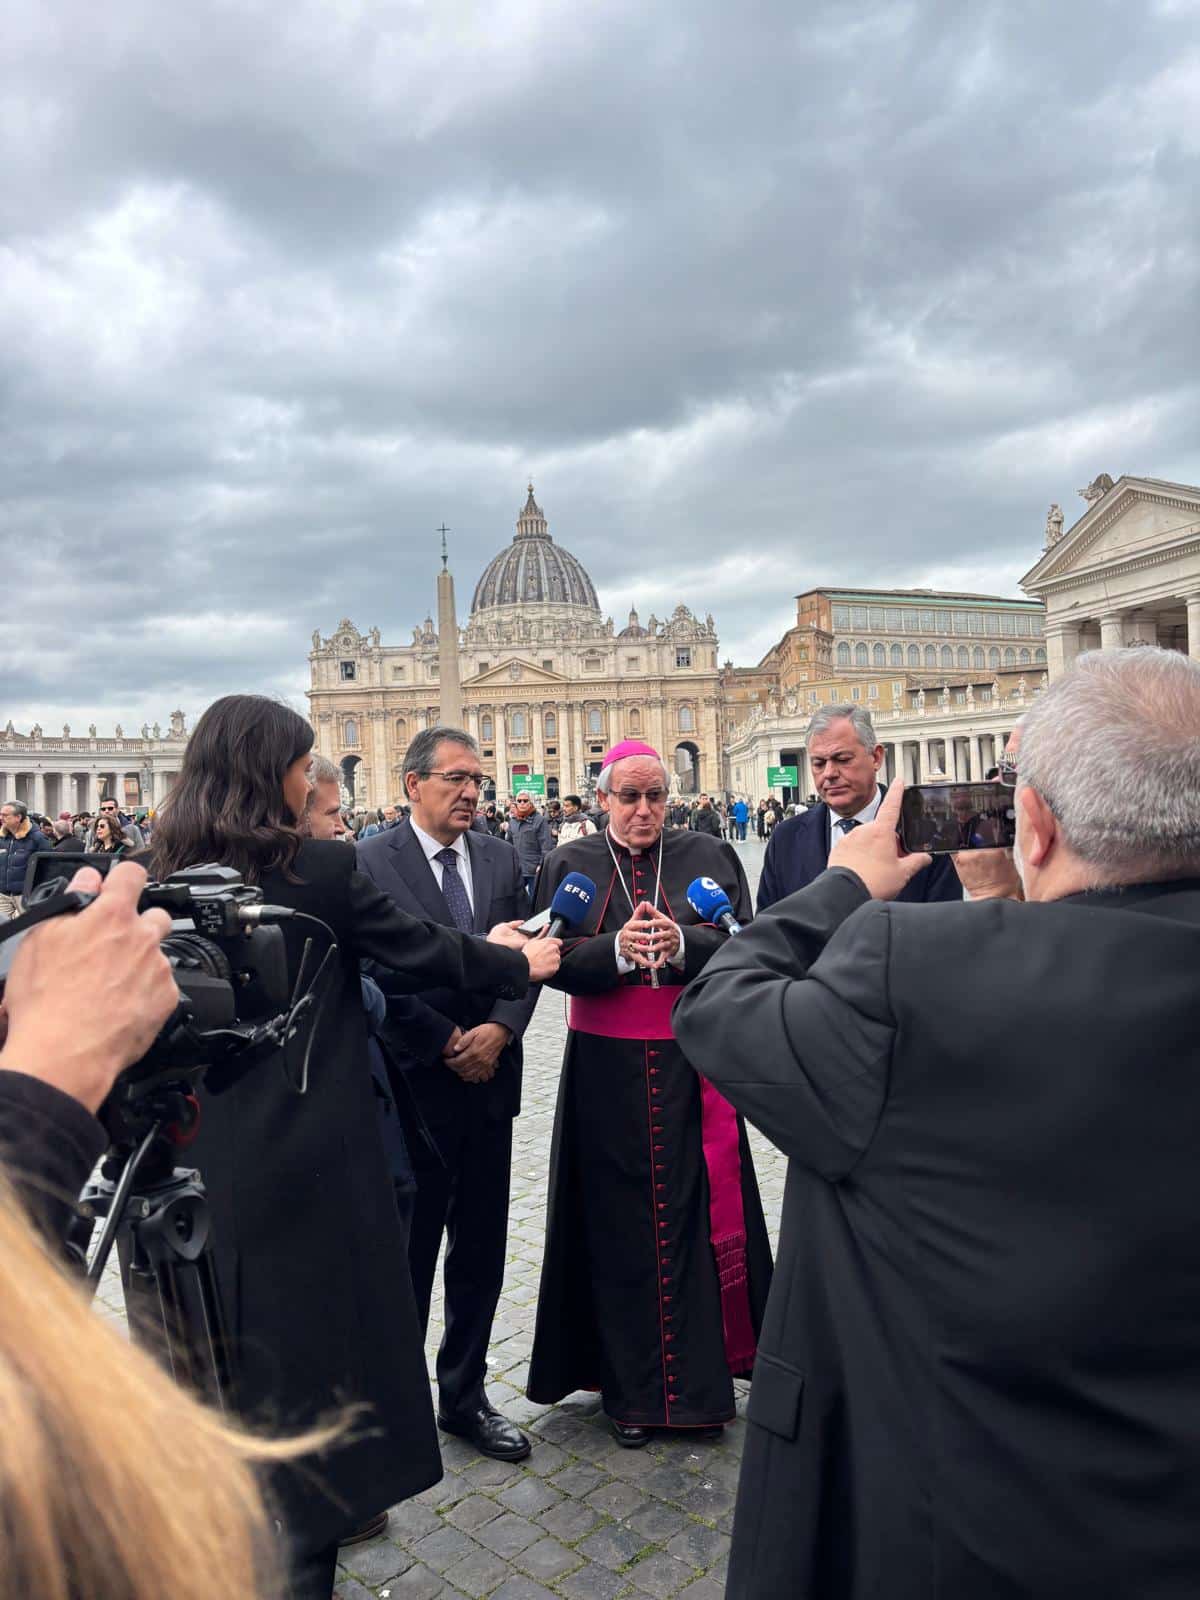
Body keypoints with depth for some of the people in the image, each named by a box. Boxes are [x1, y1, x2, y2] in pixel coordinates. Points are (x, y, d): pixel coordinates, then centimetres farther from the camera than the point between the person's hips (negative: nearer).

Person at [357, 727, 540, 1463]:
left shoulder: (502, 858, 6)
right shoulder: (372, 862, -9)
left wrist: (500, 1029, -14)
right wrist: (446, 1044, -14)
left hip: (489, 1080, 5)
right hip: (414, 1084, -4)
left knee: (481, 1252, 15)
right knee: (409, 1255, 11)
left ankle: (466, 1396, 33)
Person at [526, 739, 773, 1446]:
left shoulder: (710, 856, 4)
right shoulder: (570, 864, 4)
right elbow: (552, 962, -5)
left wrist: (682, 943, -22)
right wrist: (616, 949, -21)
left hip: (693, 1062, 0)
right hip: (607, 1069, 0)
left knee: (695, 1215, 7)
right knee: (619, 1223, 6)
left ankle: (702, 1380, 25)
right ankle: (631, 1389, 22)